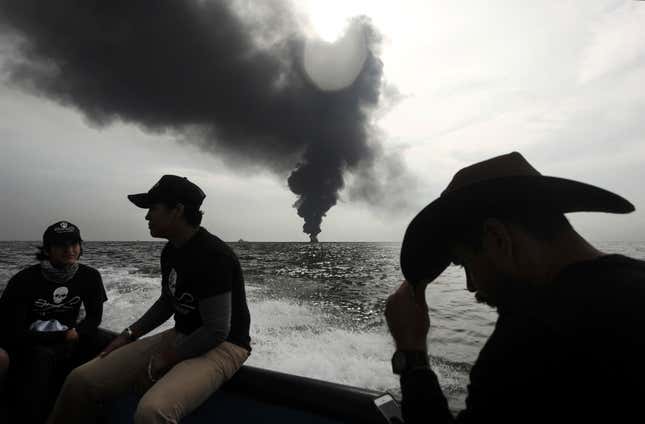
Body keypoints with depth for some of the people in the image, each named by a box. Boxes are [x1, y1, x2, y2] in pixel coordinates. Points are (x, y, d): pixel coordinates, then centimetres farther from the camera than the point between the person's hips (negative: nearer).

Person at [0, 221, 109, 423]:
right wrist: (62, 337, -23)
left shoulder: (90, 276, -8)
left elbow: (94, 317, 0)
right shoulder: (23, 281, -17)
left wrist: (76, 332, -22)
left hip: (68, 336, 4)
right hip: (28, 343, -4)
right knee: (41, 356, -37)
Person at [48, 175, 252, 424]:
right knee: (81, 380, 2)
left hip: (222, 346, -8)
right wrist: (129, 335, 10)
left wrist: (161, 362, -13)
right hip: (180, 338, 8)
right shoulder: (171, 251, 5)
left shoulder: (212, 256, -24)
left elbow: (217, 331, -21)